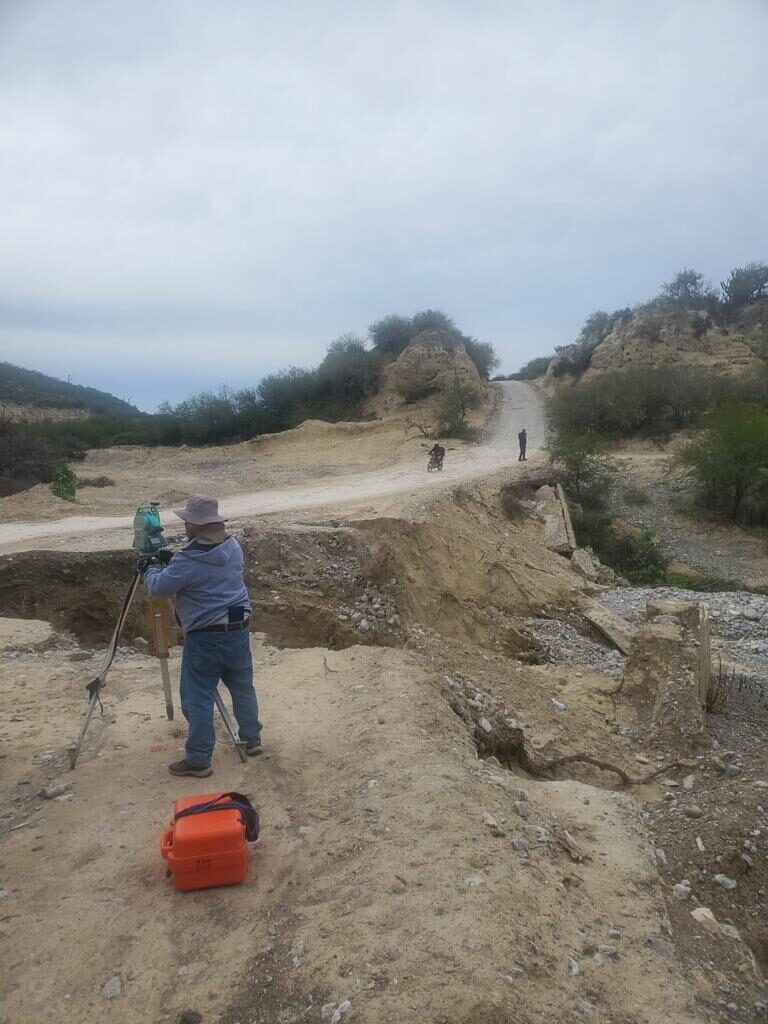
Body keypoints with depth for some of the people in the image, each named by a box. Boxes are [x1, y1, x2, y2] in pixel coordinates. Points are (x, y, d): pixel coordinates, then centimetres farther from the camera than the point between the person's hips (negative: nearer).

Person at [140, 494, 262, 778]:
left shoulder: (188, 560, -20)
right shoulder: (233, 547, 3)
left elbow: (158, 588, -8)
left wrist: (151, 568, 12)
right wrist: (172, 560, 18)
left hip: (206, 637, -7)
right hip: (239, 629, 8)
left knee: (198, 699, 3)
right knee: (243, 687, 20)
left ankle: (198, 761, 10)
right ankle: (252, 739, 34)